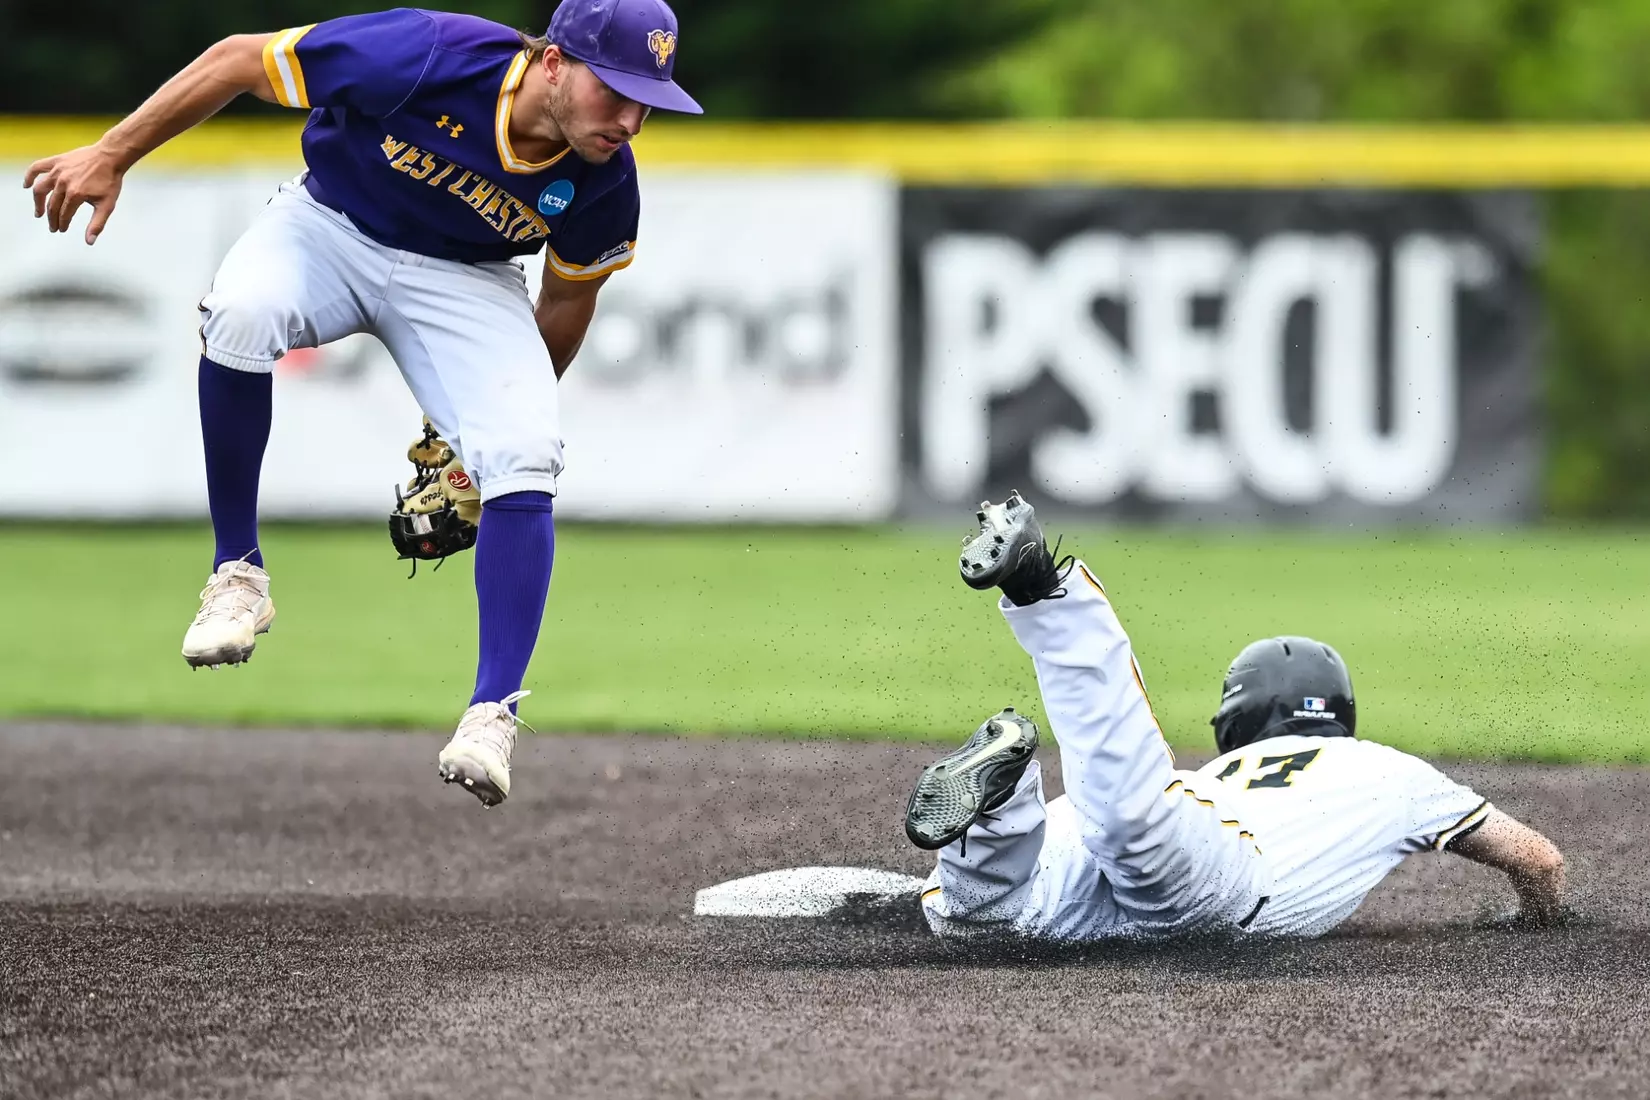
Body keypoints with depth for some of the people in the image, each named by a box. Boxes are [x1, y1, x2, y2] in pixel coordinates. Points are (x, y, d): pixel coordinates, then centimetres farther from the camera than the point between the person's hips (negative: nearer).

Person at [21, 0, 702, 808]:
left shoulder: (603, 188, -21)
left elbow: (569, 295, 2)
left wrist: (512, 410, 12)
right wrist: (112, 156, -19)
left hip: (464, 279, 2)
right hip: (330, 226, -2)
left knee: (524, 462, -22)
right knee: (240, 313, -34)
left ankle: (490, 716, -19)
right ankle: (236, 574, -17)